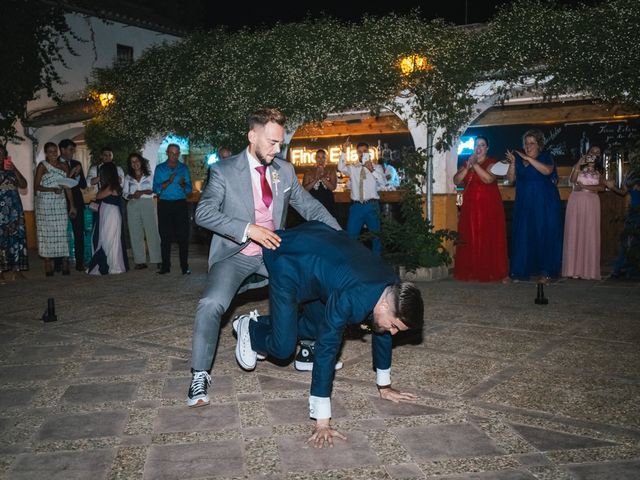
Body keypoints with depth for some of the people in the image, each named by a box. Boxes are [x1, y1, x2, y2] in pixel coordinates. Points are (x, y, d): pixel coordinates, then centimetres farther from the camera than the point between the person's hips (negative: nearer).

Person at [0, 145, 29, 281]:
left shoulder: (11, 171, 16)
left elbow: (23, 185, 5)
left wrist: (14, 170, -6)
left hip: (15, 209, 4)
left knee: (17, 237, 1)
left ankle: (16, 270, 5)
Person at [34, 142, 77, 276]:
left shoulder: (64, 166, 12)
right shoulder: (42, 166, 2)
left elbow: (67, 187, 13)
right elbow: (36, 186, -4)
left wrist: (72, 205, 8)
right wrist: (52, 189, -19)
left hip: (60, 203, 3)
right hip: (45, 204, -3)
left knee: (62, 232, -2)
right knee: (47, 233, -3)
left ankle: (65, 264, -2)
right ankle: (48, 265, 0)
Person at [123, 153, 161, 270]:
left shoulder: (149, 175, 8)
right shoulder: (128, 178, 15)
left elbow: (154, 190, 0)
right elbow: (124, 193, 11)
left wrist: (142, 192, -13)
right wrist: (132, 196, -9)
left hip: (147, 204, -3)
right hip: (133, 206, 3)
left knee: (152, 231, -6)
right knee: (135, 234, -1)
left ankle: (157, 259, -5)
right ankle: (140, 261, 2)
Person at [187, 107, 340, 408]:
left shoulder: (285, 171, 6)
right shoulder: (224, 171, -8)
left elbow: (309, 206, 10)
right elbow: (203, 212, -17)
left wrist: (338, 235, -5)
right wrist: (248, 229, -29)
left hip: (272, 252, 5)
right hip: (234, 254, -4)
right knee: (211, 304, -28)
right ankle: (200, 375, -8)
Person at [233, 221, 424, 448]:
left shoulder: (393, 290, -15)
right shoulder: (352, 298, -39)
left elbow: (382, 334, 1)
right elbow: (326, 351, -38)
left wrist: (384, 386, 11)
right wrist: (322, 422, -36)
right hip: (289, 264, -7)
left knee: (319, 327, 14)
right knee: (283, 347, -8)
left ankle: (262, 324, 31)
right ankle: (250, 328, 23)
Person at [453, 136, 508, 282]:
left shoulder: (491, 162, -2)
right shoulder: (466, 162, 14)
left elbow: (489, 179, -21)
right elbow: (456, 180, 2)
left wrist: (475, 165, -21)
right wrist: (467, 167, -11)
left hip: (488, 206, -5)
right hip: (470, 206, 5)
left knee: (488, 239, -6)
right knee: (470, 239, 3)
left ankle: (490, 272, -1)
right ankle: (470, 271, 9)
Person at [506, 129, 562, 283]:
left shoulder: (545, 157, -2)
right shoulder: (519, 158, 9)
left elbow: (547, 170, -23)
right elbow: (510, 179, 3)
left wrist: (528, 158, -22)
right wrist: (512, 163, -11)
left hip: (544, 205, -4)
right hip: (524, 205, 4)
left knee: (543, 235, -2)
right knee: (523, 236, 2)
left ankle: (544, 272, 2)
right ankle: (523, 269, 9)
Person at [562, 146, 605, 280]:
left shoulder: (599, 172, 13)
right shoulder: (578, 167, 9)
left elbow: (602, 187, -3)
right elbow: (572, 180, -10)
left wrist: (586, 187, -13)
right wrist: (578, 164, -13)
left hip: (592, 204, 2)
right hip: (577, 202, -1)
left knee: (590, 235, -2)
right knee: (575, 233, -5)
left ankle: (589, 270, -1)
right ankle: (575, 269, -6)